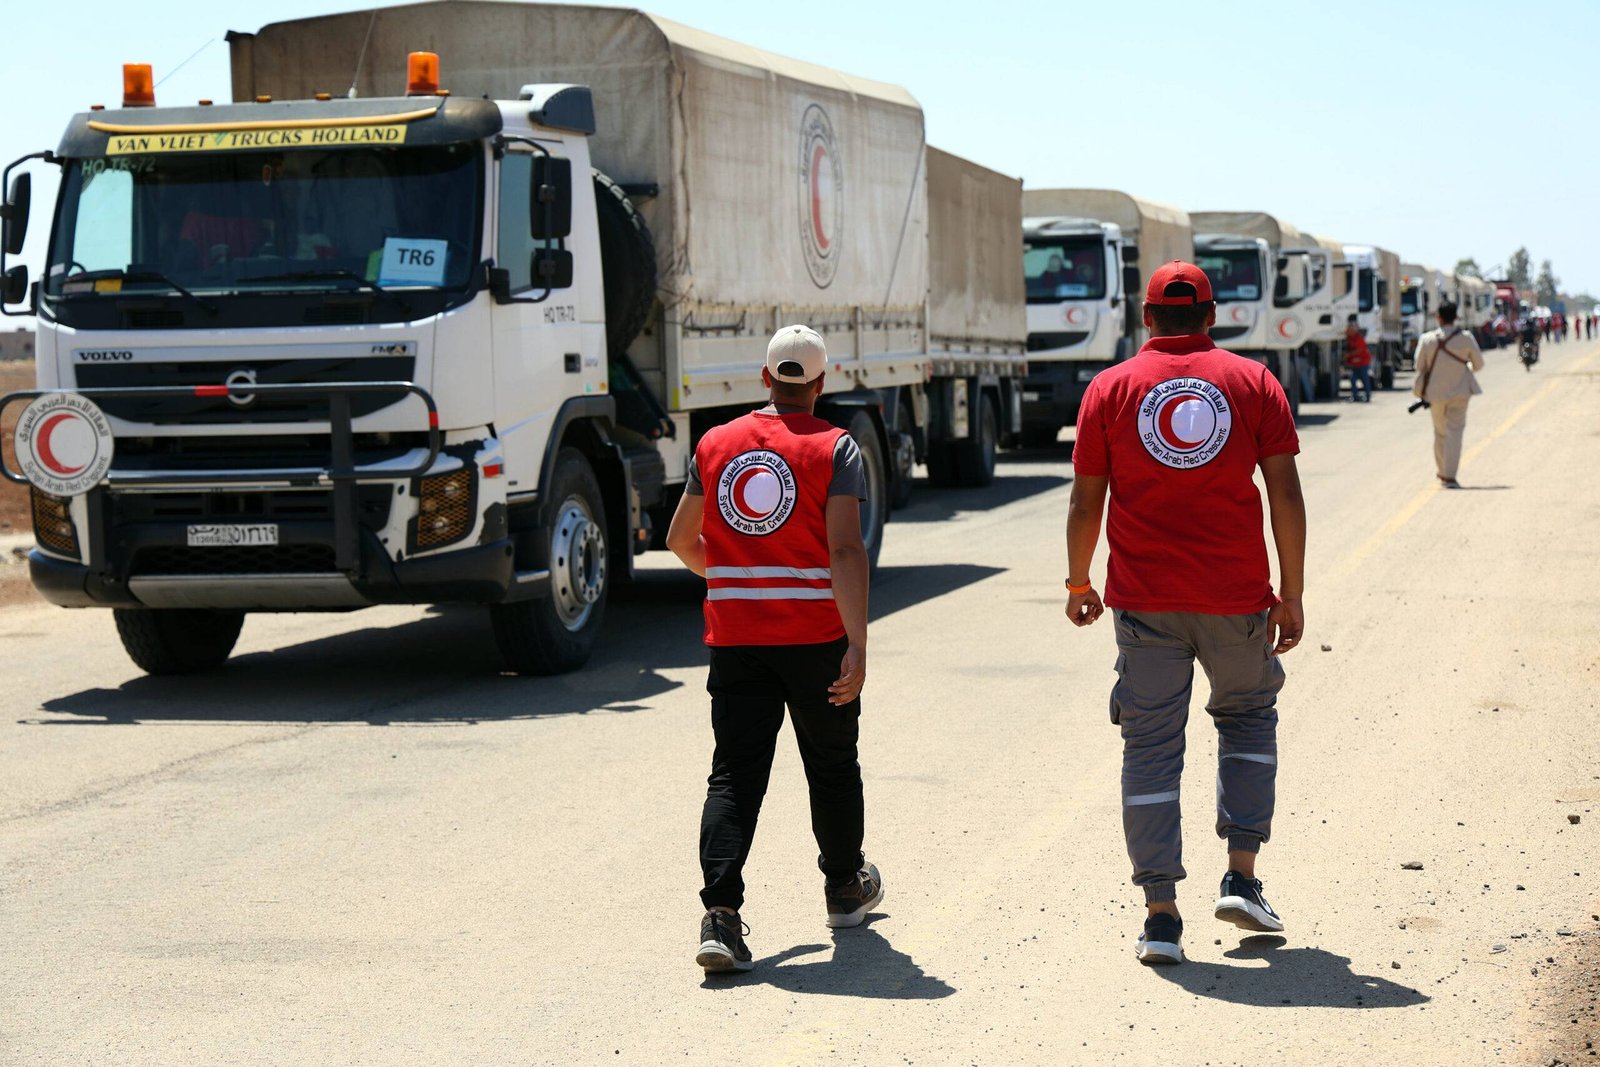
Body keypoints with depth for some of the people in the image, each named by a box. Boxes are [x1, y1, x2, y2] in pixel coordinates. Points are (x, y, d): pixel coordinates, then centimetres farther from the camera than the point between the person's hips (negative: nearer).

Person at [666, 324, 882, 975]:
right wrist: (857, 646, -19)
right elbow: (845, 549, -17)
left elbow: (680, 540, 15)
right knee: (832, 764, 17)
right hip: (815, 636, -2)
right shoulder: (834, 449, -7)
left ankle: (720, 912, -15)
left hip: (734, 635, 2)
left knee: (735, 773, 0)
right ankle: (845, 888, 36)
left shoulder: (715, 445, 6)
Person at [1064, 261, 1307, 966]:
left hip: (1144, 600, 0)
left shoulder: (1110, 389, 3)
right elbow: (1286, 495, -1)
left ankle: (1161, 916, 1)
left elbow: (1086, 502, 4)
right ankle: (1241, 877, 13)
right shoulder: (1254, 383, 3)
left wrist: (1079, 584, 18)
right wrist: (1291, 595, 5)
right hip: (1236, 597, 0)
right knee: (1248, 715, 22)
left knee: (1150, 745, 4)